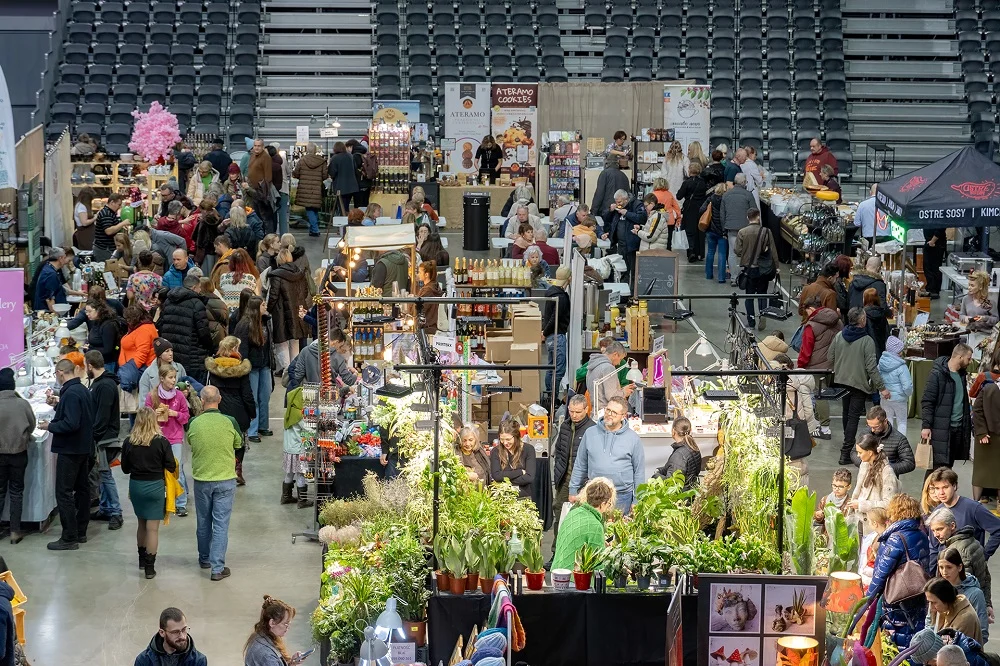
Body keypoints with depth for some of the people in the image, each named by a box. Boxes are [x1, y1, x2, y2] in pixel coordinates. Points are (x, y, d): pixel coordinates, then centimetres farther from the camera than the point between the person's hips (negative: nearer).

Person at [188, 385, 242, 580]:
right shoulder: (229, 422, -12)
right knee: (221, 524, 1)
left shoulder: (194, 424, -9)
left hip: (201, 480, 2)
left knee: (203, 521, 19)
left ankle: (205, 558, 35)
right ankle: (218, 567, -2)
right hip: (225, 480, -2)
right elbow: (238, 444, 5)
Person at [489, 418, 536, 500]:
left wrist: (505, 481, -6)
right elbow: (496, 476, -7)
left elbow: (529, 477, -5)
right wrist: (521, 472, -6)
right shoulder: (496, 451, 6)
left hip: (523, 497, 0)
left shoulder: (528, 449, 4)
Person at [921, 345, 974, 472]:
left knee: (948, 466, 10)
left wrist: (967, 422, 16)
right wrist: (926, 426, -18)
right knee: (937, 466, -7)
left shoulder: (961, 374, 12)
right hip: (940, 429, -7)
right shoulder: (938, 374, -12)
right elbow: (926, 402, -13)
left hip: (958, 428, 7)